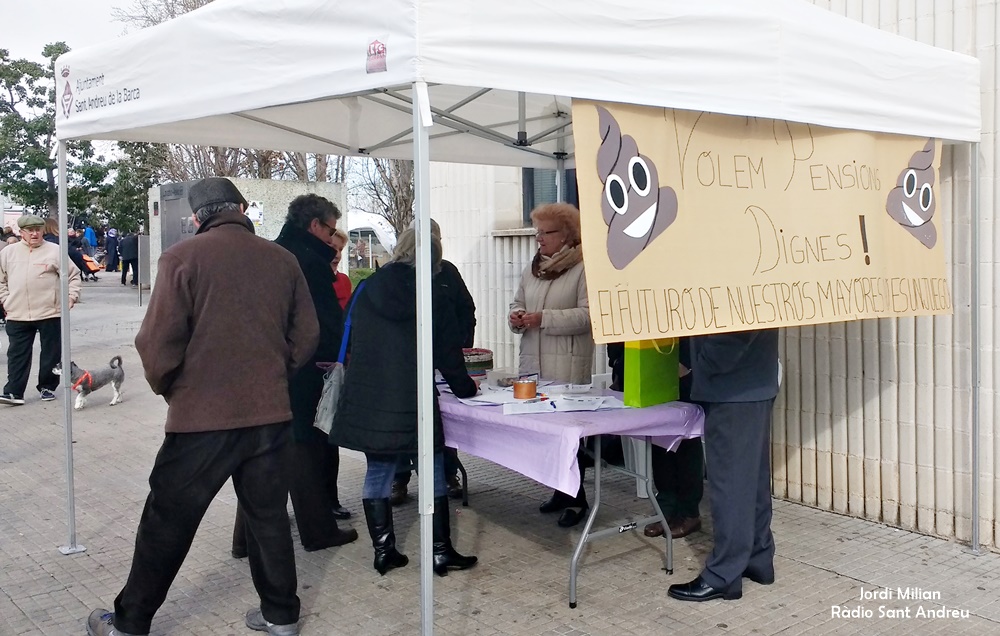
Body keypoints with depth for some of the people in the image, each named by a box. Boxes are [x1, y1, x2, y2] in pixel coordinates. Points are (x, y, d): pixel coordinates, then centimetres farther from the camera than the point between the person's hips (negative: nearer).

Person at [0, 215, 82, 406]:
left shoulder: (54, 251, -1)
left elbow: (73, 275, 3)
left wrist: (71, 296, -5)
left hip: (49, 313, -2)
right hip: (17, 315, 2)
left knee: (51, 354, 7)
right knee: (17, 355, 3)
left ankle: (47, 387, 22)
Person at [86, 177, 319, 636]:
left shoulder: (183, 258, -9)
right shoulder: (283, 260, 2)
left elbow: (159, 341, -12)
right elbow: (305, 337, 7)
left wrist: (166, 387, 7)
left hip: (201, 415, -3)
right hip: (270, 412, 4)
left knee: (167, 521, 10)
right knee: (268, 514, 16)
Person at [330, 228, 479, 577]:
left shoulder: (367, 290, 7)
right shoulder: (433, 295, -3)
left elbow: (353, 344, 15)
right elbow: (448, 352, 0)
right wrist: (465, 387, 15)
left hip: (367, 401, 4)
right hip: (413, 402, -4)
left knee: (378, 473, 13)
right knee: (433, 475, 8)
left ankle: (383, 551, 17)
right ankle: (441, 551, 12)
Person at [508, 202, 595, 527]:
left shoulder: (583, 269, -7)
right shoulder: (532, 269, 16)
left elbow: (588, 314, -16)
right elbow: (518, 303, 24)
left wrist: (543, 318, -20)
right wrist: (516, 316, 0)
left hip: (567, 366, -7)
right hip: (532, 363, 7)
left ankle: (577, 498, 8)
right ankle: (561, 491, 22)